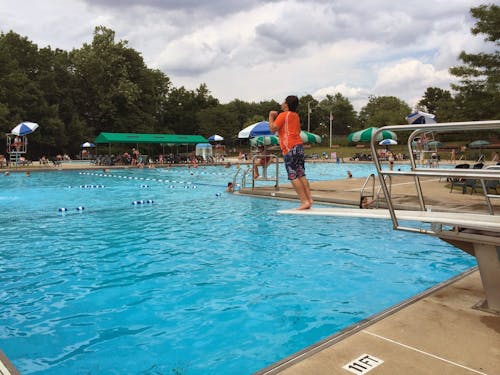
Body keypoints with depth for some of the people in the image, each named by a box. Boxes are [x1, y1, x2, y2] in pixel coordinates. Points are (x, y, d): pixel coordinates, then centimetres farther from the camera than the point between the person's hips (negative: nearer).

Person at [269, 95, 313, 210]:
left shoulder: (283, 115, -6)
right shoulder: (296, 115, 20)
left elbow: (273, 128, -11)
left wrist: (271, 116, 4)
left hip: (290, 148, -8)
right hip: (299, 145, 9)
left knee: (293, 177, -8)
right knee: (301, 175, 8)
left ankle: (304, 201, -11)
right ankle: (309, 199, 5)